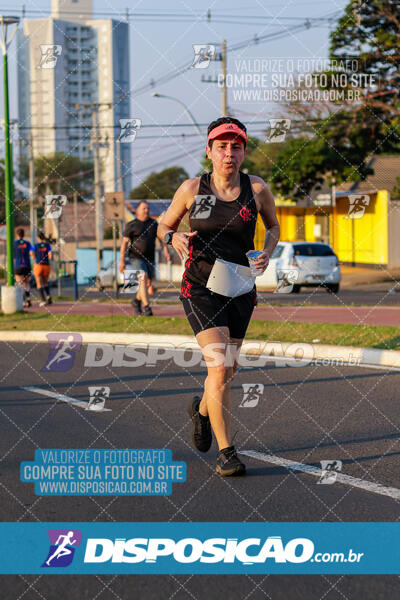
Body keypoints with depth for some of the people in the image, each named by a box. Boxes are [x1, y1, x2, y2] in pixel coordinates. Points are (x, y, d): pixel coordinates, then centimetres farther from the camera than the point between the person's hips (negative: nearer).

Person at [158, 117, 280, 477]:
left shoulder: (257, 189, -1)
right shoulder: (192, 189, -3)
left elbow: (273, 225, 17)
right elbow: (164, 226, 10)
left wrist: (267, 254, -2)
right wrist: (174, 237, -13)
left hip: (240, 288, 3)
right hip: (200, 288, -3)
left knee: (227, 372, 12)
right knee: (219, 367, -17)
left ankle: (202, 409, 47)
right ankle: (226, 452, -10)